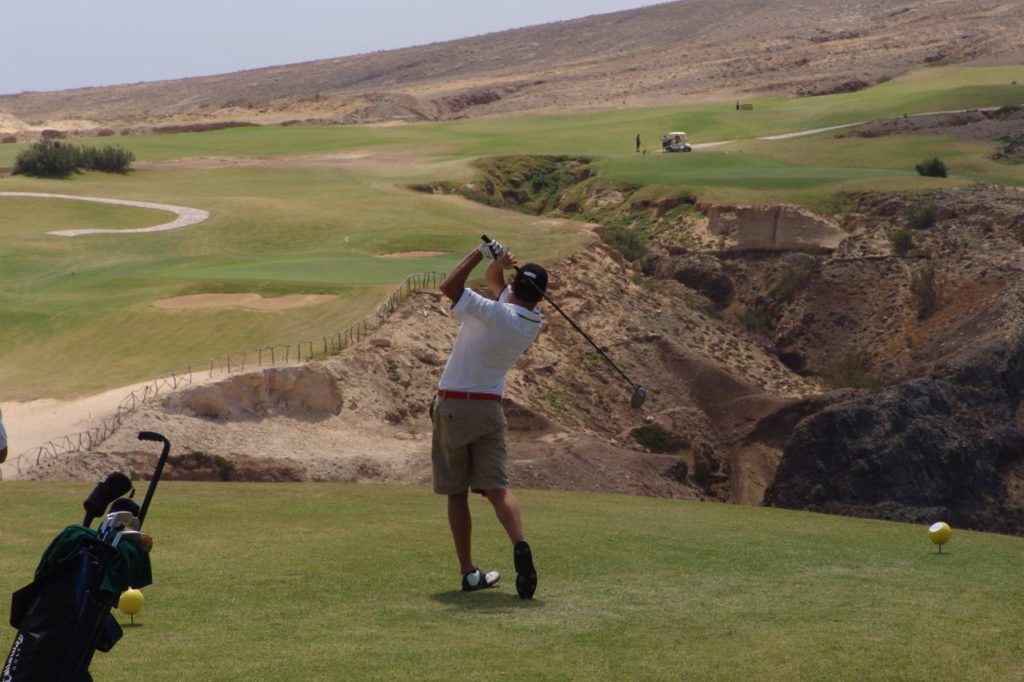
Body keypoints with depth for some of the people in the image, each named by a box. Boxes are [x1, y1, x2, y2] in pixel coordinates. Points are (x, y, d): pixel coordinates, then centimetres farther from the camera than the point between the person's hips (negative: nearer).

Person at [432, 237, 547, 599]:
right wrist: (496, 261, -8)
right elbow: (493, 280, 14)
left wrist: (483, 253, -12)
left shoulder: (492, 314, -16)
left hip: (451, 406, -3)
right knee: (497, 487, -5)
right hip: (489, 408, 3)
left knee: (456, 493, 7)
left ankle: (469, 572, 7)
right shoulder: (532, 324, 3)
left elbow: (448, 286, -16)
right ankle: (520, 545, -32)